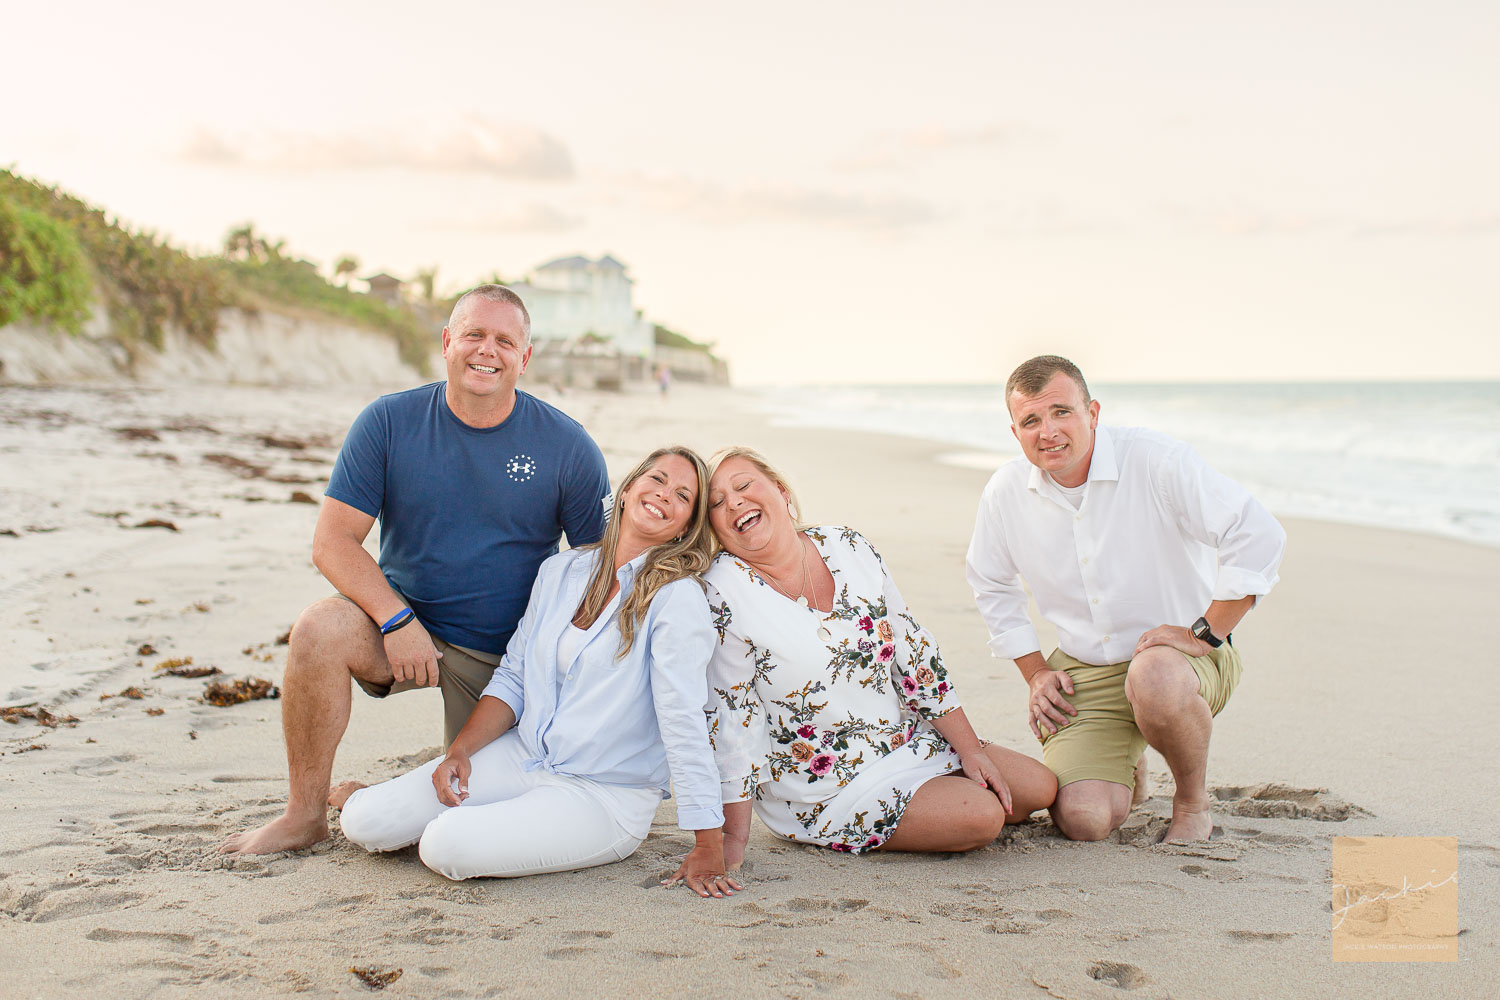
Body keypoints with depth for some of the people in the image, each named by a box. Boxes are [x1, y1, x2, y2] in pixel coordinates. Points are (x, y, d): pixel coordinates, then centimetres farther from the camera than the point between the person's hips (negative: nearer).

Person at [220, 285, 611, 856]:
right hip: (405, 625, 0)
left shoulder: (568, 446, -7)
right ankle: (306, 814, -12)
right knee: (318, 630, -30)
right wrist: (396, 618, -23)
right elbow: (333, 541, -9)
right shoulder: (390, 422, -7)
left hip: (508, 655, 0)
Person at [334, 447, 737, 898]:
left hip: (606, 796, -5)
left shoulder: (677, 596, -15)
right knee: (366, 823, -6)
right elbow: (513, 676, 11)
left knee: (448, 845, -25)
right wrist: (461, 750, -3)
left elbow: (684, 722, -20)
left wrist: (709, 849, -20)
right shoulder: (559, 571, 5)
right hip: (524, 756, 5)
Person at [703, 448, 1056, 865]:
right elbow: (730, 720, -16)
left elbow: (913, 651, 4)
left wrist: (970, 747, 4)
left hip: (906, 739, 6)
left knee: (1039, 787, 3)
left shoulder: (849, 550, -3)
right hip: (826, 790, -6)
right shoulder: (723, 593, -18)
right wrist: (732, 838, -15)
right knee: (980, 815, -20)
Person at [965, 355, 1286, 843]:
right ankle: (1125, 769, 21)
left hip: (1186, 656, -3)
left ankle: (1194, 801, -8)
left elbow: (1258, 536, -19)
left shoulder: (1155, 460, -15)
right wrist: (1035, 672, 9)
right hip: (1084, 672, 3)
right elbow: (991, 587, 16)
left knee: (1154, 677, -41)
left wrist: (1203, 632, -20)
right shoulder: (1005, 492, -1)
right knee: (1083, 819, -18)